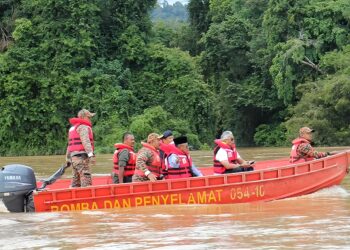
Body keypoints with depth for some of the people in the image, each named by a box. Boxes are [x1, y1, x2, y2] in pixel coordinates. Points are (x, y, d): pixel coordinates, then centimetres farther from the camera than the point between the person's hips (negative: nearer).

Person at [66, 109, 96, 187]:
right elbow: (86, 141, -19)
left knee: (76, 182, 11)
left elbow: (70, 144, 26)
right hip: (82, 157, -9)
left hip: (73, 157, 9)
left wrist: (68, 158, 29)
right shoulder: (83, 126, -5)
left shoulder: (73, 128, 25)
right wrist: (91, 155, -27)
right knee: (86, 181, -15)